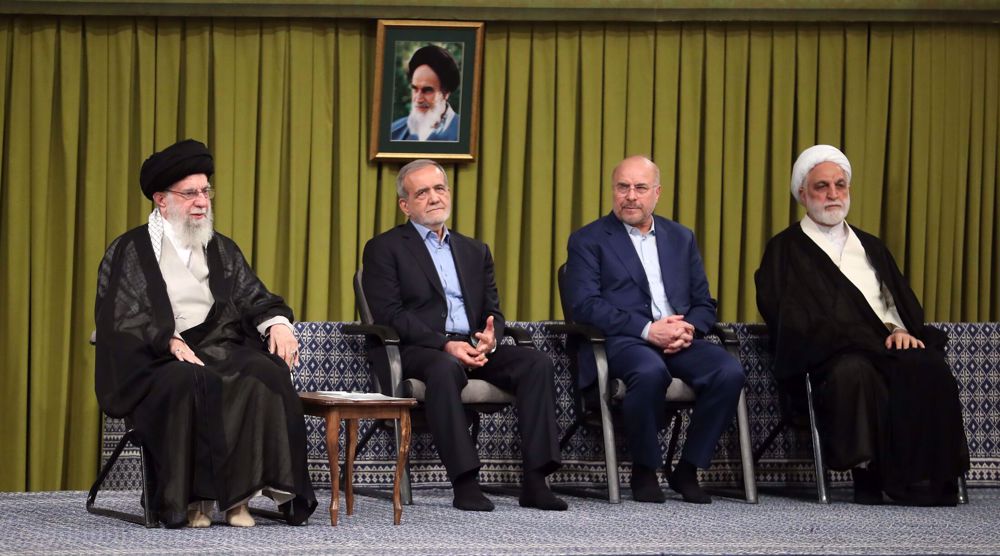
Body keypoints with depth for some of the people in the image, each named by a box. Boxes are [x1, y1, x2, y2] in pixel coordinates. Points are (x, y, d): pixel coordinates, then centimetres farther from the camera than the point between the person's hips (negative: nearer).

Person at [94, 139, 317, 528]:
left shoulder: (222, 250, 23)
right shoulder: (128, 251, 8)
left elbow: (255, 299, 18)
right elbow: (120, 319, -2)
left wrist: (278, 323, -6)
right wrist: (169, 341, -19)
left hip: (224, 352, 4)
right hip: (162, 361, -3)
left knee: (268, 374, -29)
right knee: (187, 384, -38)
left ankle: (238, 492, -27)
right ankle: (191, 497, -29)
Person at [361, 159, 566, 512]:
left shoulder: (475, 251, 24)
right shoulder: (384, 249, 7)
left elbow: (493, 311, 18)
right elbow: (389, 314, -6)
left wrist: (489, 337, -8)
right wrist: (445, 344, -18)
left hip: (474, 349, 5)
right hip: (419, 351, -5)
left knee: (537, 363, -21)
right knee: (445, 369, -39)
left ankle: (535, 480, -26)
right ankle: (465, 484, -39)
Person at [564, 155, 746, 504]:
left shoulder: (681, 238, 21)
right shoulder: (588, 240, 7)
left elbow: (704, 303, 18)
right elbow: (584, 305, -7)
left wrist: (689, 329, -7)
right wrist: (647, 330, -17)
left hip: (679, 342, 4)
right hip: (622, 341, -4)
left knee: (730, 372, -26)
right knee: (650, 371, -38)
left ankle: (687, 469, -9)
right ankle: (644, 471, -15)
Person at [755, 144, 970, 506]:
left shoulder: (871, 247, 30)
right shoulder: (786, 250, 12)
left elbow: (900, 302, 23)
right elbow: (793, 321, -1)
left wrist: (901, 330, -3)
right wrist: (861, 340, -13)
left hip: (886, 345, 4)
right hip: (829, 357, -4)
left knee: (929, 367, -30)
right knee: (855, 372, -41)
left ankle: (930, 481, -28)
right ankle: (869, 476, -31)